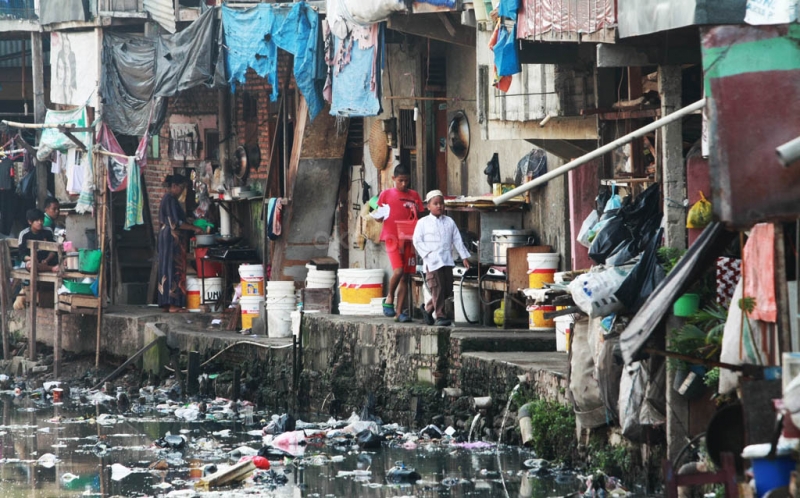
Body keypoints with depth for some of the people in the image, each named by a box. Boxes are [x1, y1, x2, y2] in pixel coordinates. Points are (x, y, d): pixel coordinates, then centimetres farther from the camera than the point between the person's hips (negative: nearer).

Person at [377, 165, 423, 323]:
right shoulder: (386, 194, 4)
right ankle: (389, 298, 4)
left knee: (405, 277, 3)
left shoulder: (414, 196, 10)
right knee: (398, 271, -20)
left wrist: (416, 213, -10)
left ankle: (400, 311, 7)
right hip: (392, 237, -3)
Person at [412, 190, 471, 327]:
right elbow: (417, 241, -2)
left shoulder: (449, 222, 11)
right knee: (437, 288, -7)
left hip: (447, 261, 5)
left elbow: (457, 240, 12)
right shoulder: (423, 223, 0)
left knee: (447, 289, 5)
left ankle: (427, 308, 23)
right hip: (432, 262, -5)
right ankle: (440, 316, 0)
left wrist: (464, 257, 7)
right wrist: (427, 253, -11)